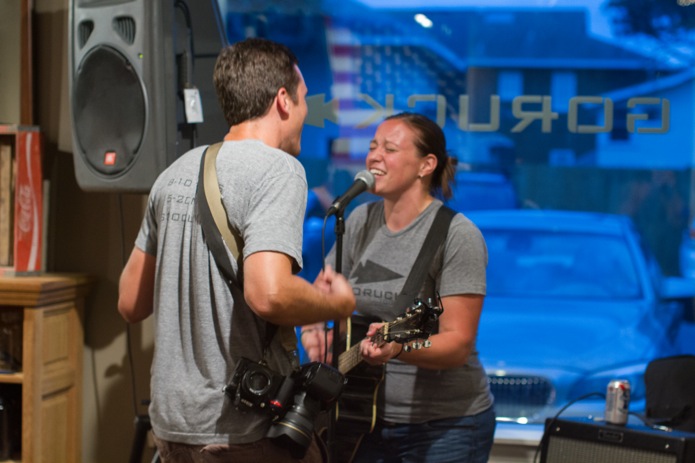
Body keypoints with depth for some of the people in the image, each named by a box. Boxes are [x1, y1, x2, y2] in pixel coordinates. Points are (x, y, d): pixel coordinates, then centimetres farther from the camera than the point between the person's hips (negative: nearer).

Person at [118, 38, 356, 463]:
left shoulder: (175, 173, 10)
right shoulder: (278, 170, -13)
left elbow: (131, 304, 15)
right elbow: (269, 295, -27)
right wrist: (339, 303, -9)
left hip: (173, 425, 8)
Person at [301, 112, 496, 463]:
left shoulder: (457, 235, -15)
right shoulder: (360, 222, 3)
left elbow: (458, 344, -19)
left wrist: (398, 347, -36)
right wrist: (311, 332, -9)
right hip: (365, 417, 5)